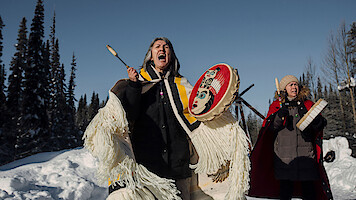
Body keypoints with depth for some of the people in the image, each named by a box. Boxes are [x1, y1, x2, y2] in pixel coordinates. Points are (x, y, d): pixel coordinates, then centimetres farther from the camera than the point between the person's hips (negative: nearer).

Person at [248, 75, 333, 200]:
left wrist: (318, 122, -12)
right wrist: (279, 117, -19)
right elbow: (268, 126, -1)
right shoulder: (276, 106, 9)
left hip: (305, 152, 1)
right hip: (283, 155, -1)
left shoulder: (308, 105, 12)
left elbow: (318, 128, 11)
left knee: (309, 188, 0)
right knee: (285, 186, 0)